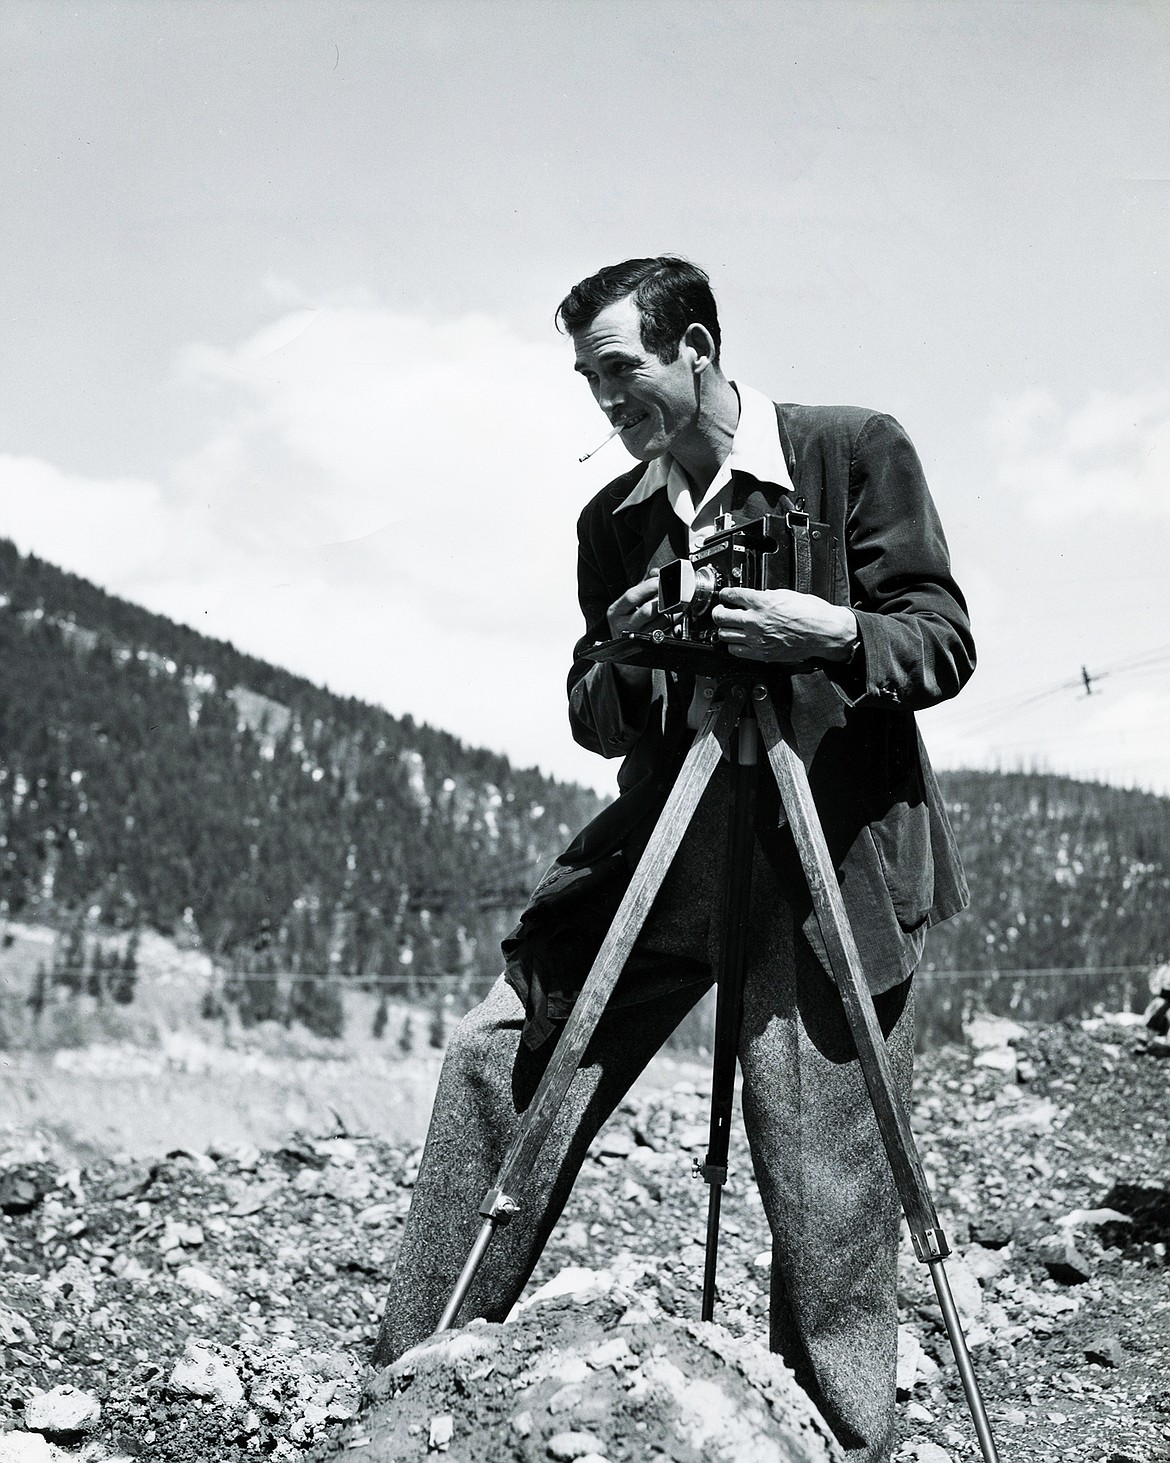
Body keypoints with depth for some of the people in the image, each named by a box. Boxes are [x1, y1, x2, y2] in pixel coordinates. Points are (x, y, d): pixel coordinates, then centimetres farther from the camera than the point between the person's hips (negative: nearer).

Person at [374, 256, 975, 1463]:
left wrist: (832, 631, -22)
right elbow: (596, 725, 13)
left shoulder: (857, 450, -2)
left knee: (827, 1191, -4)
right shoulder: (613, 520, 12)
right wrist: (619, 659, -9)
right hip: (660, 842, 5)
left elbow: (944, 644, -3)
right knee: (497, 1054, -4)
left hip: (836, 856, -4)